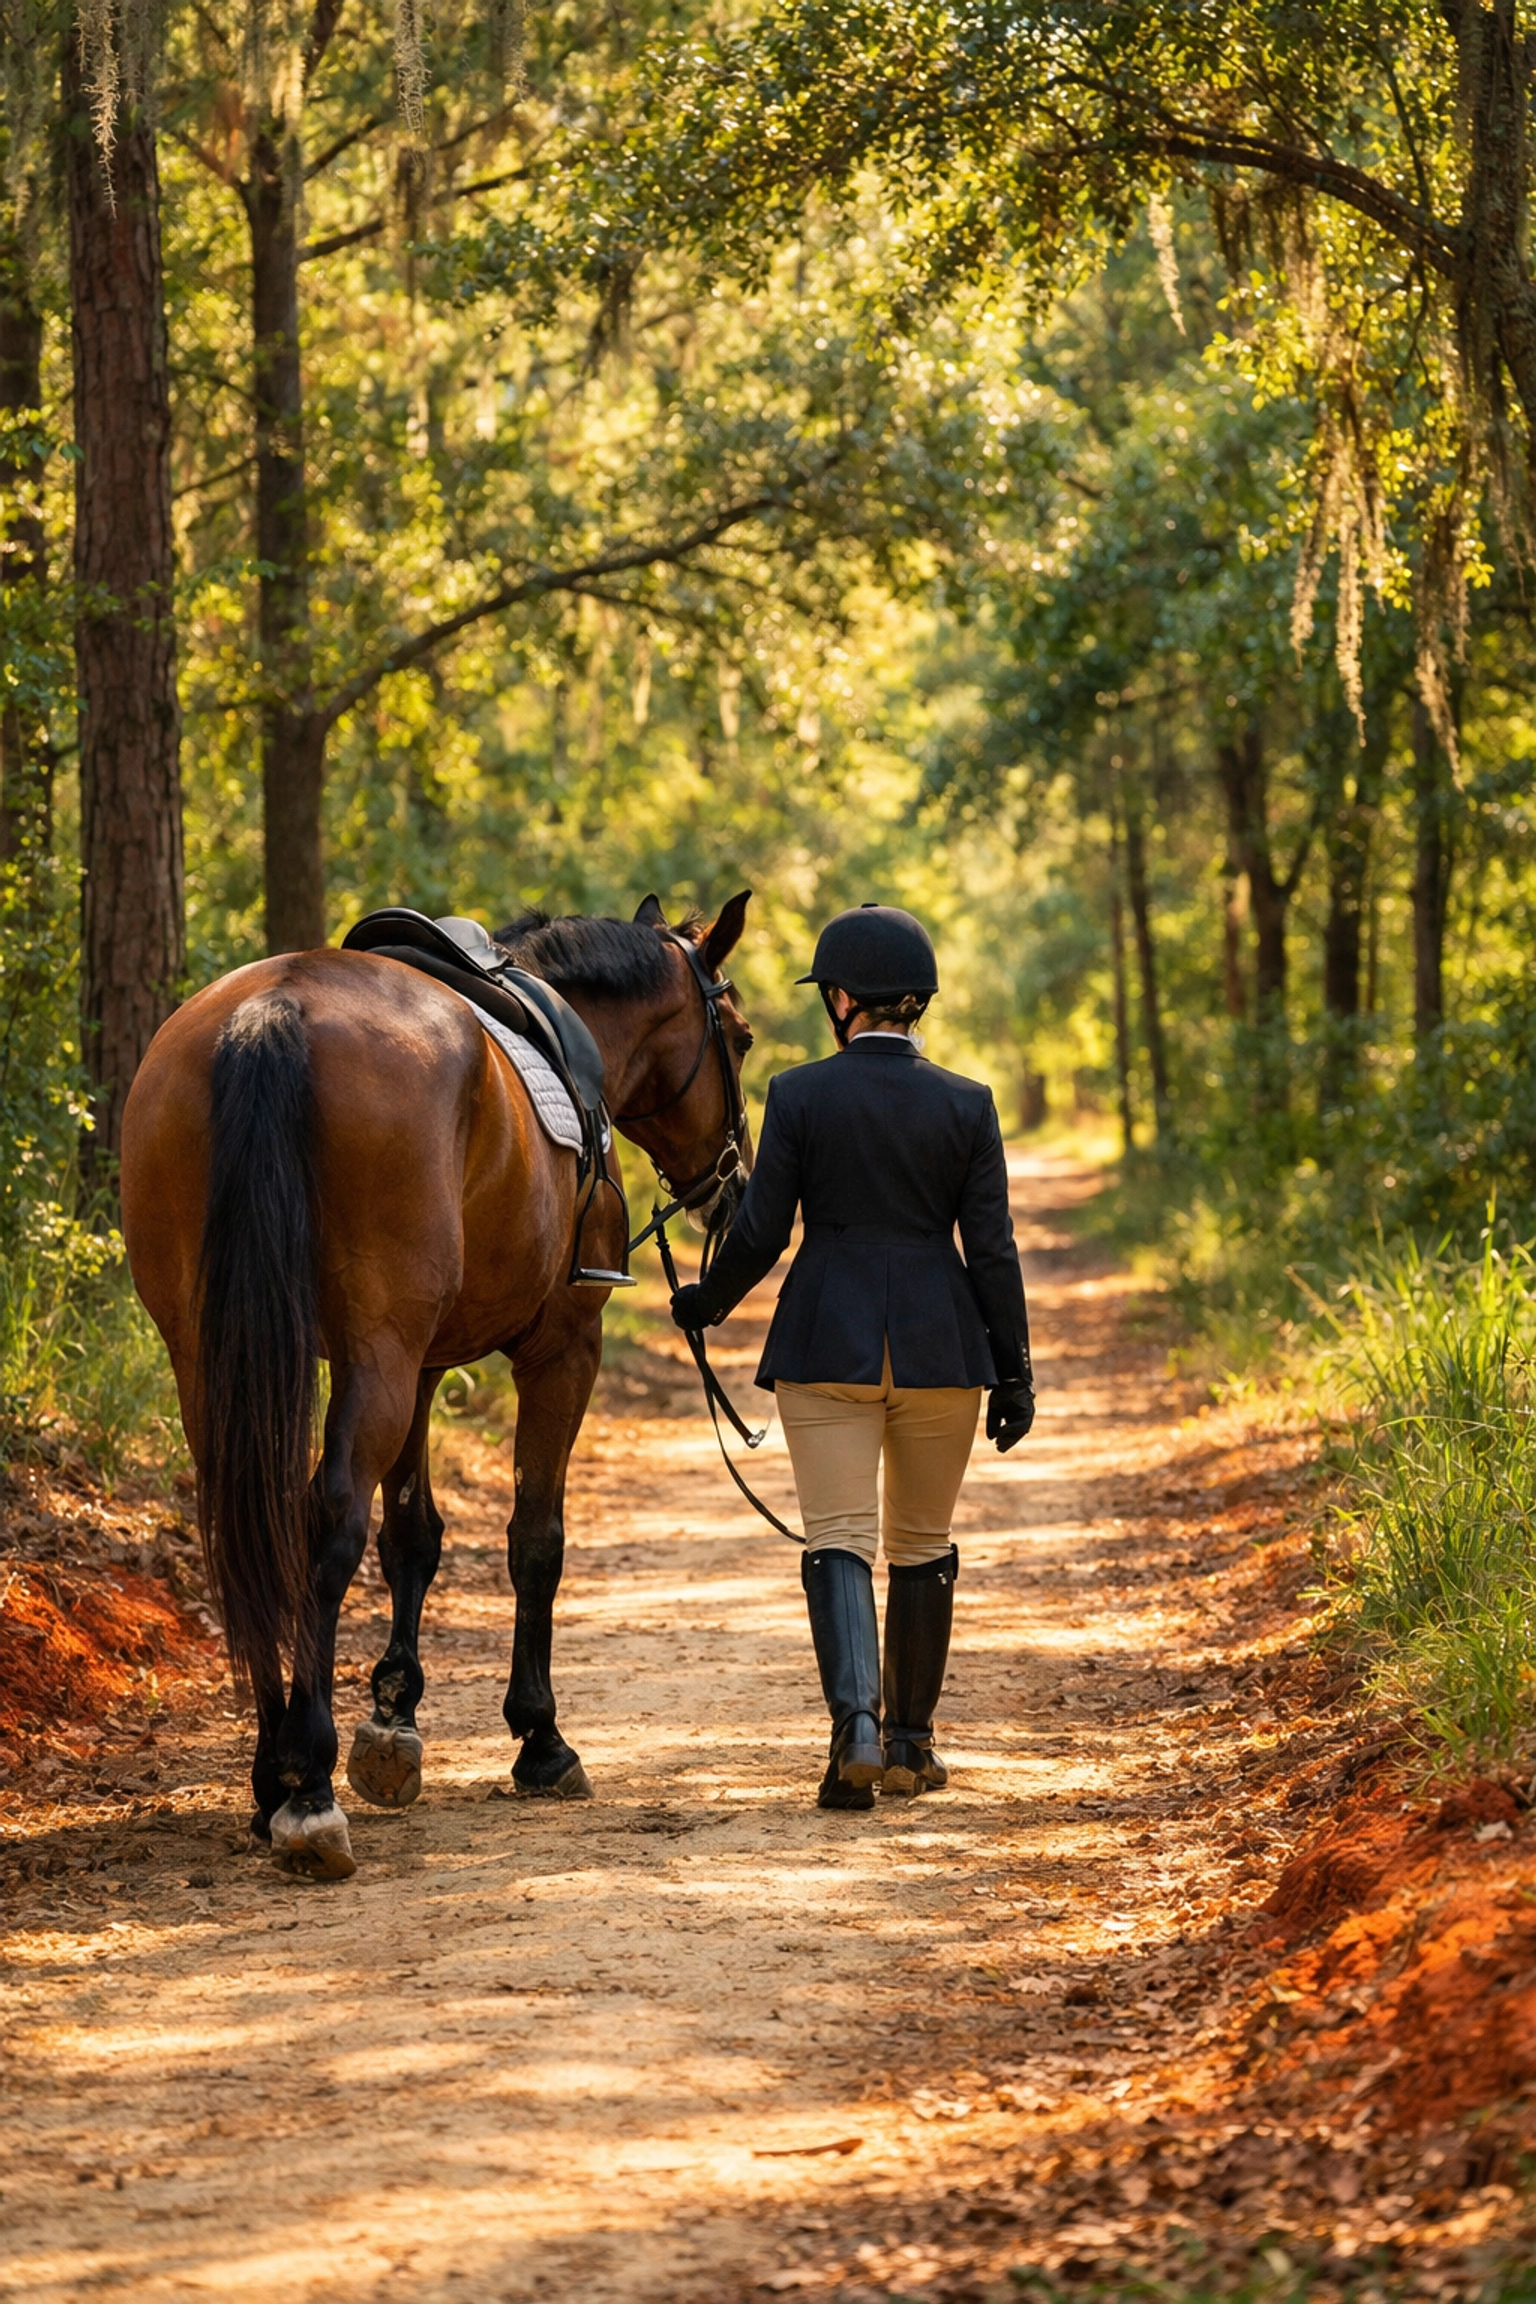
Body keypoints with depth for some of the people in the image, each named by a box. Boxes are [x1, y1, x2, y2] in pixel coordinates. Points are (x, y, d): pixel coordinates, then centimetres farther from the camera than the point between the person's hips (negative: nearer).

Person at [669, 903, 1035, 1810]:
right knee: (924, 1547, 14)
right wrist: (1015, 1372, 5)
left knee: (838, 1541, -1)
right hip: (940, 1346, 2)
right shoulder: (967, 1105, -2)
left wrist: (707, 1304, 14)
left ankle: (857, 1724, -22)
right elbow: (992, 1250, -2)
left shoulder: (800, 1095, -5)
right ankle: (910, 1739, 20)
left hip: (827, 1343, -1)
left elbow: (761, 1232, -4)